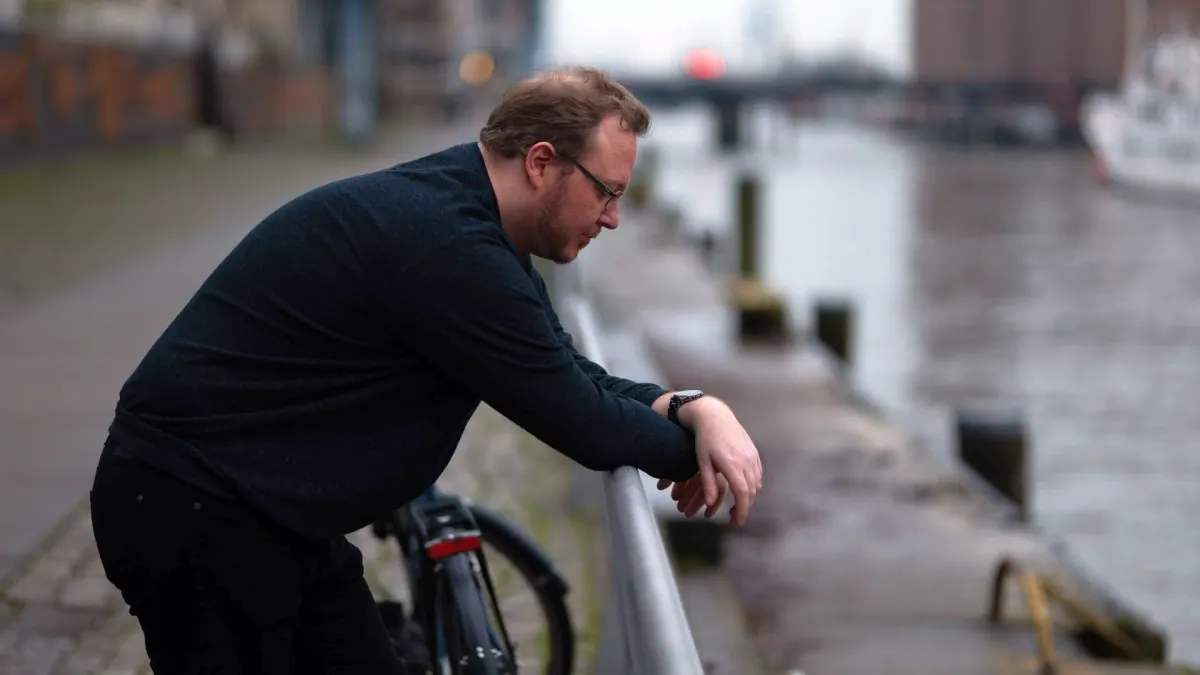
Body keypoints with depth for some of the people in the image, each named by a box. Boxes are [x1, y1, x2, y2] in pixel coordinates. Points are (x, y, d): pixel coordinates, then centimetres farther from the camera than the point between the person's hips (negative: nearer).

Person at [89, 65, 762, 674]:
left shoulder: (476, 233, 6)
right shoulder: (446, 246, -27)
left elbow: (574, 379, 12)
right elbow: (578, 423, -21)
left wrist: (692, 407, -5)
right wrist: (692, 448, -4)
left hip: (272, 514, 10)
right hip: (191, 509, -10)